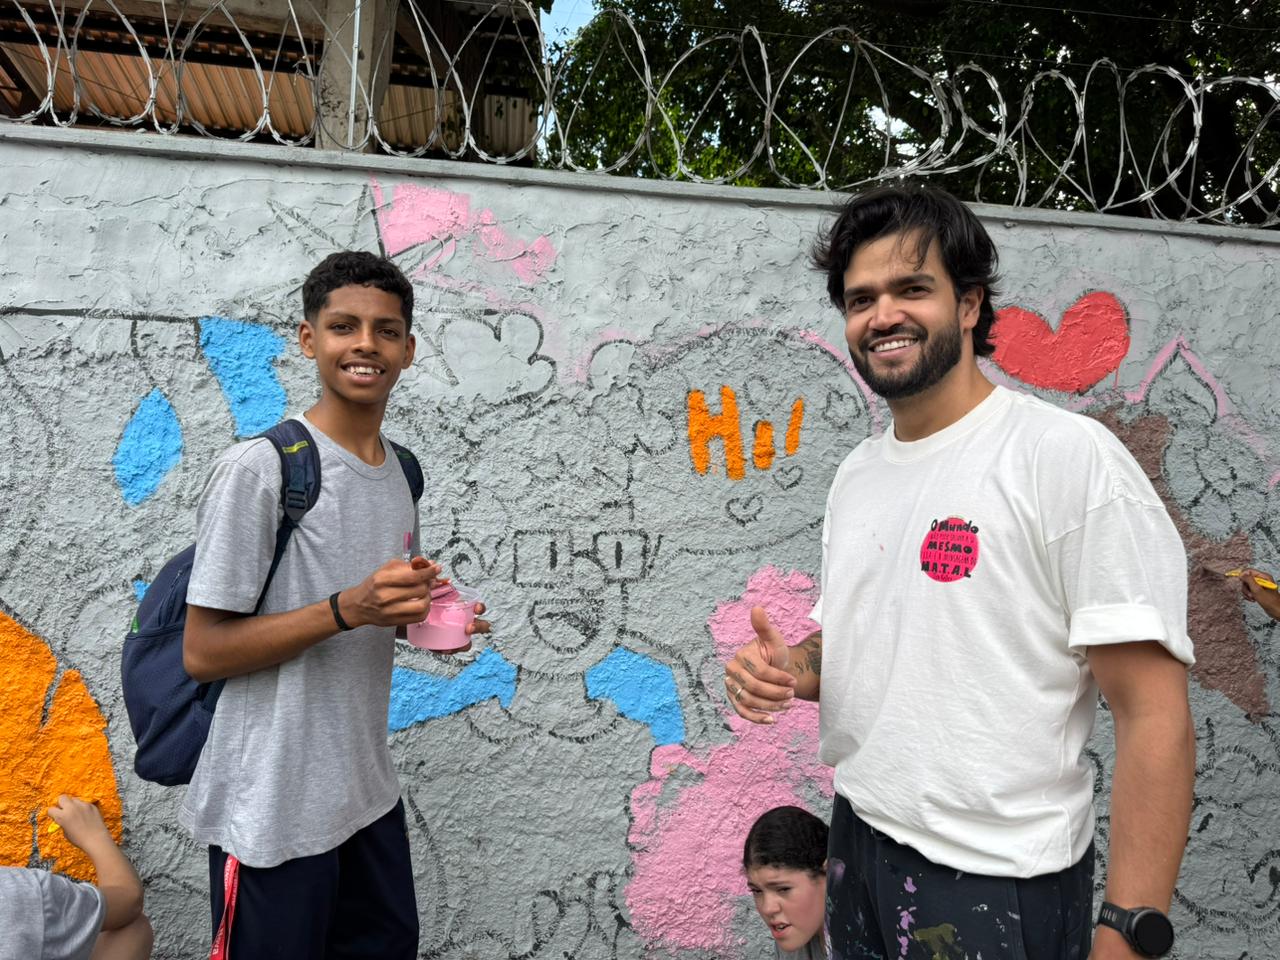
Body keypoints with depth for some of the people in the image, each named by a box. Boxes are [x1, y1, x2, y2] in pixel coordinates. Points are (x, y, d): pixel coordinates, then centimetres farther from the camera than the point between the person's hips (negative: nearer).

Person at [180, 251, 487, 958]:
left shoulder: (401, 471, 7)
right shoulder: (259, 467, -17)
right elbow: (202, 652, -16)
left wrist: (427, 619, -3)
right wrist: (348, 608, -26)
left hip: (368, 791, 7)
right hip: (273, 811, -7)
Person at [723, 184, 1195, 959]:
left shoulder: (1069, 456, -16)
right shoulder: (856, 473, 6)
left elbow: (1155, 713, -17)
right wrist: (789, 669, -5)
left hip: (996, 884, -6)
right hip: (857, 845, 7)